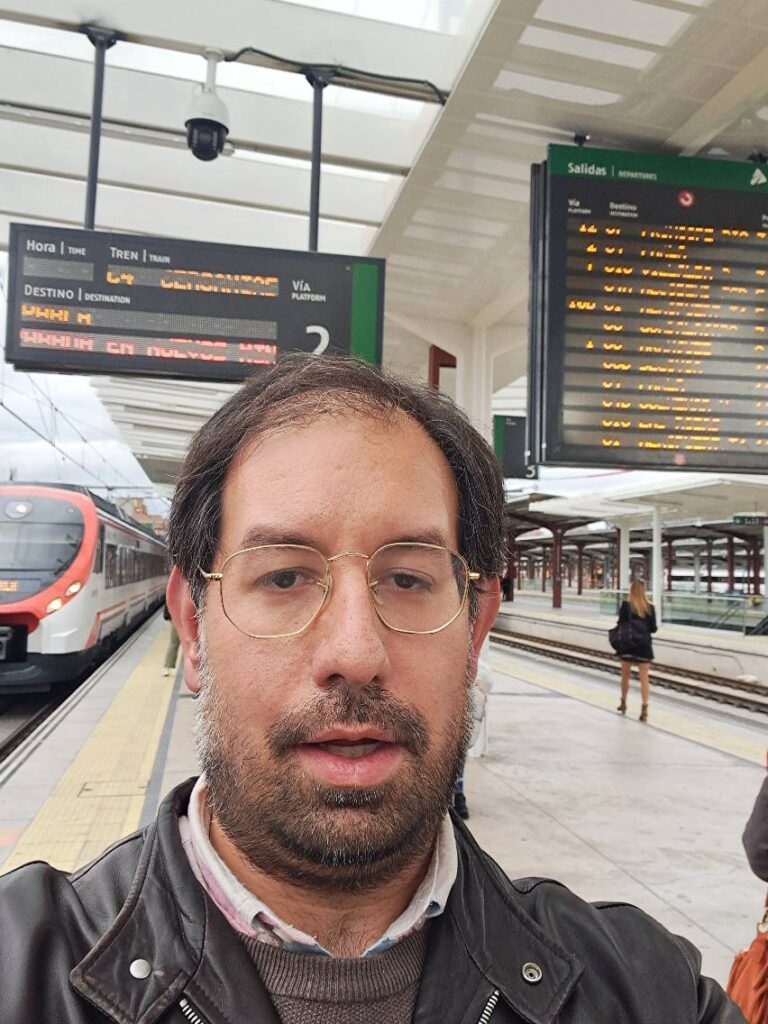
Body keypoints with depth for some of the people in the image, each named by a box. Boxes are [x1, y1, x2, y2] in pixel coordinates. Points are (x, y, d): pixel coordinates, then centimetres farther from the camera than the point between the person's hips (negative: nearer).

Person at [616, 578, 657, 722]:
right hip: (644, 645, 1)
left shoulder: (626, 605, -11)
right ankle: (644, 710, -3)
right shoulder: (649, 608, -5)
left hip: (628, 645, -1)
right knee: (644, 678, 2)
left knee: (625, 676, 17)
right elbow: (653, 628, 0)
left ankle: (623, 704, 33)